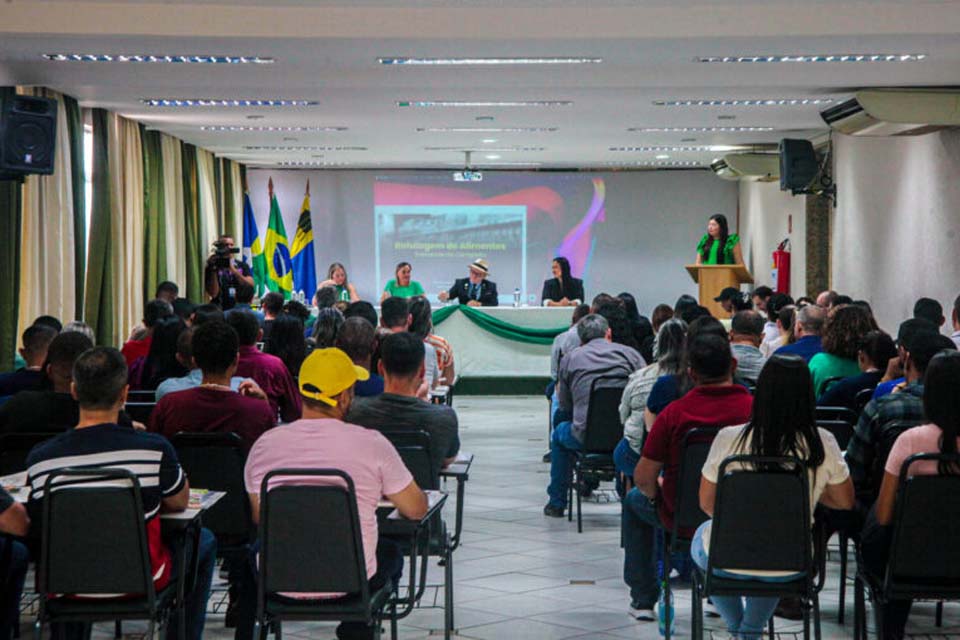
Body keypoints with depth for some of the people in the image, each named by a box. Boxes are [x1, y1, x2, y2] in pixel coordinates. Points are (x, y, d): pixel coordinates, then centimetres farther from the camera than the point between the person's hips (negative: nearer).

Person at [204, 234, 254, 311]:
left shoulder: (242, 266, 8)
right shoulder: (211, 268, 2)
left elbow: (250, 286, -6)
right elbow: (213, 294, -6)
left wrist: (232, 269, -11)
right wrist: (214, 271, -12)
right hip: (220, 309, -2)